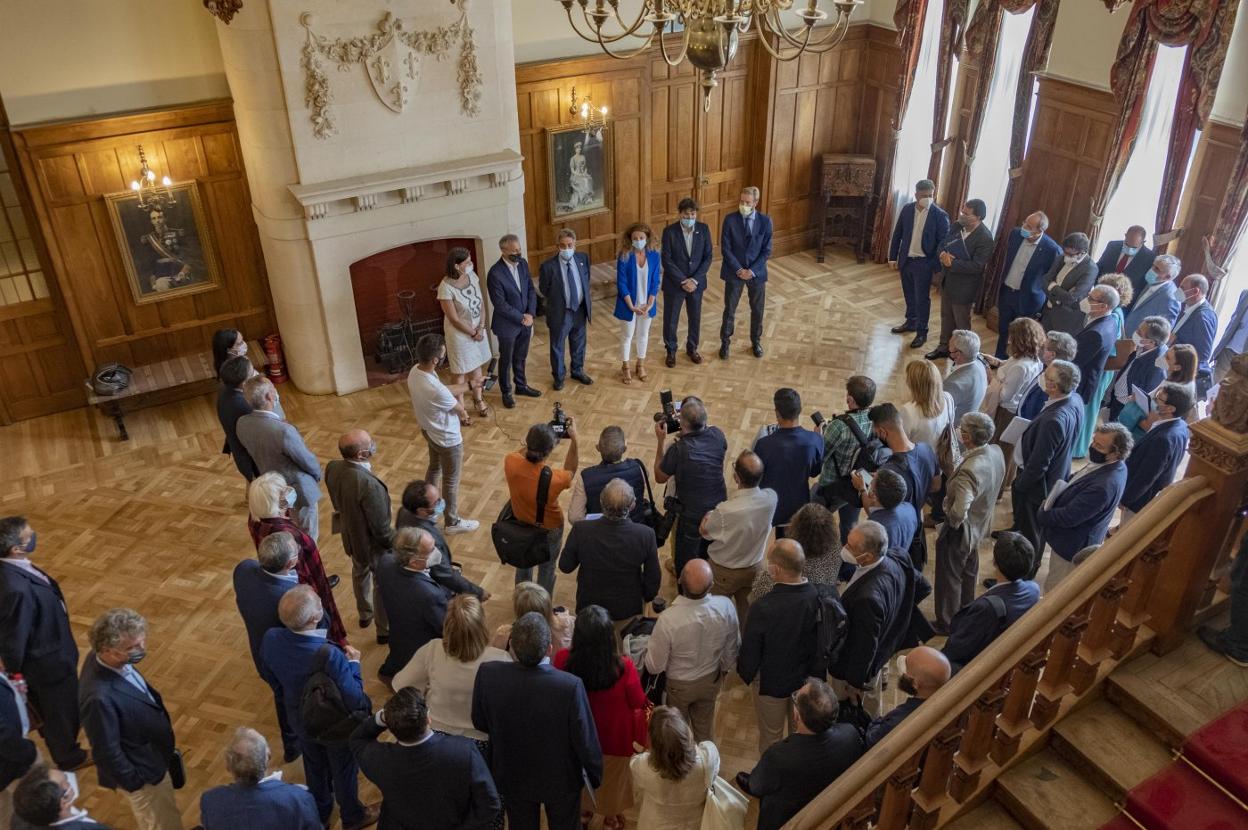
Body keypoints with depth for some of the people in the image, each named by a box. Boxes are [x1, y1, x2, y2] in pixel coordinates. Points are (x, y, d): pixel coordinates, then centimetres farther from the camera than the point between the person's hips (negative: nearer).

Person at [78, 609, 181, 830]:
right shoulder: (101, 697, -41)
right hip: (143, 771, -8)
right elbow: (107, 752, -27)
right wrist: (134, 783, -14)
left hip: (151, 754, 8)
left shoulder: (101, 657, -16)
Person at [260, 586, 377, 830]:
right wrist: (353, 663, -18)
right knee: (343, 770, 25)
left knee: (314, 766, 32)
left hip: (299, 720, 5)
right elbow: (355, 701, -32)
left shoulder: (270, 639, -27)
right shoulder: (330, 655, -44)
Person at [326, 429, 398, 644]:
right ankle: (385, 630, 42)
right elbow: (381, 528, -29)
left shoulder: (332, 468, -19)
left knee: (360, 574, 33)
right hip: (373, 544, -7)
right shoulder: (369, 484, -41)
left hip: (350, 536, 7)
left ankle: (364, 614, 58)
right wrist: (396, 545, -11)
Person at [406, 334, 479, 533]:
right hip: (447, 439, -8)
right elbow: (460, 410, -20)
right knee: (451, 480, 14)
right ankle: (452, 522, 35)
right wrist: (462, 412, 2)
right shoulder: (436, 390, -40)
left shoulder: (414, 371, -14)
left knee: (434, 468, 32)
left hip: (429, 431, 8)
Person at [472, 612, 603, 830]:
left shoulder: (488, 675, -28)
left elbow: (480, 723, -9)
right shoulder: (571, 686, -35)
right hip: (561, 779, -2)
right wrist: (595, 775, -1)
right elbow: (585, 740, -21)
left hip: (512, 777, 2)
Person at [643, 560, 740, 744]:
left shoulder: (668, 620, -40)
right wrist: (725, 668, 11)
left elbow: (654, 666, -23)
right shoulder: (726, 607, -30)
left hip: (679, 686, -3)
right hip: (711, 680, 3)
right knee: (705, 726, 31)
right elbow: (732, 649, -10)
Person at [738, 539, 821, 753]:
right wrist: (816, 668, 13)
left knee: (771, 736, 23)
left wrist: (745, 674, 2)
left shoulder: (763, 608, -36)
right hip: (808, 679, 4)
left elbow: (750, 651, -20)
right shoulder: (821, 596, -25)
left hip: (772, 683, -4)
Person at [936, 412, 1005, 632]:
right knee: (968, 572, 29)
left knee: (949, 579, 16)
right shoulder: (996, 452, -13)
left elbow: (959, 513, -44)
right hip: (979, 525, 8)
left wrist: (952, 523, -22)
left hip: (960, 531, -8)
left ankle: (947, 623, 36)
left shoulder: (969, 470, -39)